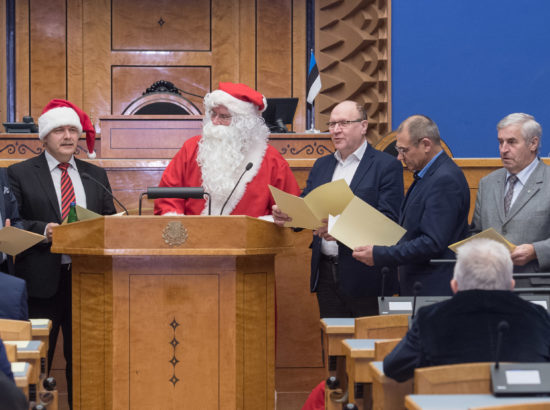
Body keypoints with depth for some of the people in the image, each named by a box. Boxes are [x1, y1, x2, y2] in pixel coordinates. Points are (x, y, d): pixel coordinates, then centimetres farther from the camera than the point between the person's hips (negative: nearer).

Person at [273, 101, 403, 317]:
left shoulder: (387, 166, -3)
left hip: (364, 276, -6)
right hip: (326, 274, 6)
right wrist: (286, 214, -9)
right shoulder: (321, 165, 18)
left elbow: (388, 219, -13)